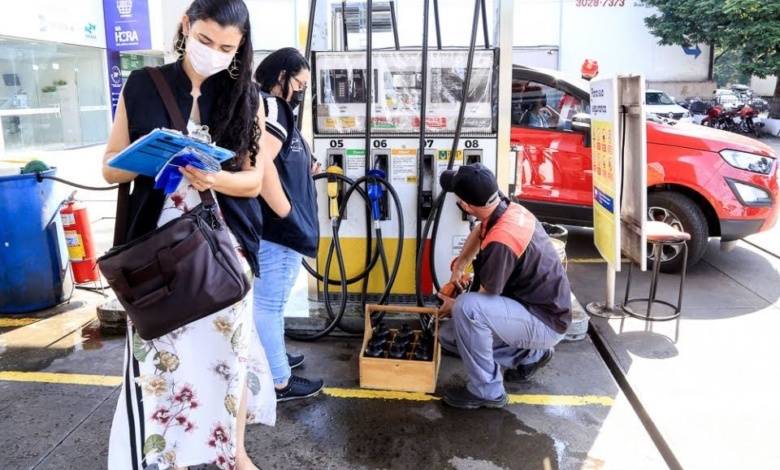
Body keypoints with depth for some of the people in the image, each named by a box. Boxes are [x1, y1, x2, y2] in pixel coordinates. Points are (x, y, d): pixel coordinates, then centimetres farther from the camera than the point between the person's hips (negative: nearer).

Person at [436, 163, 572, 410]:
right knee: (448, 334, 9)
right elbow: (480, 231, 19)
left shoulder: (500, 242, -32)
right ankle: (528, 355, 17)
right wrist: (459, 266, 15)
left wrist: (454, 306, 1)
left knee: (467, 307, -32)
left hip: (544, 322, -9)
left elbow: (485, 296, -18)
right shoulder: (510, 209, -6)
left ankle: (487, 390, -11)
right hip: (539, 307, 9)